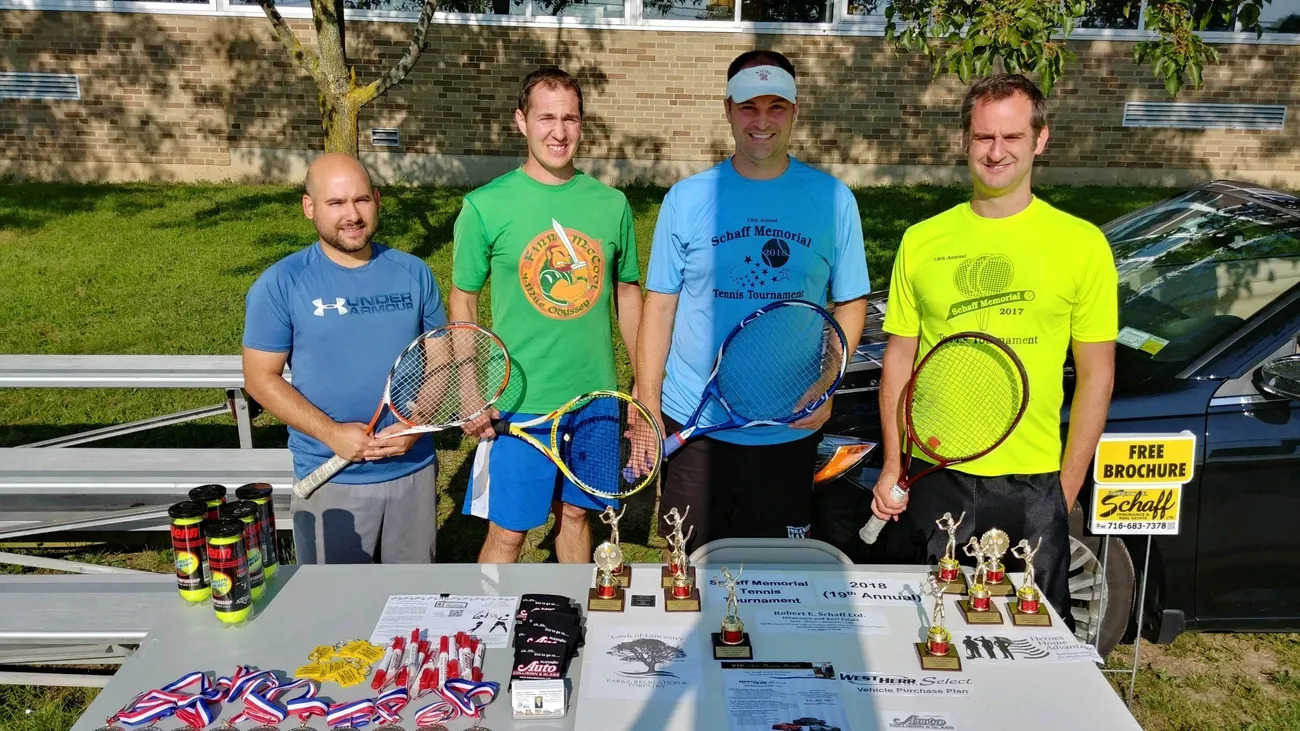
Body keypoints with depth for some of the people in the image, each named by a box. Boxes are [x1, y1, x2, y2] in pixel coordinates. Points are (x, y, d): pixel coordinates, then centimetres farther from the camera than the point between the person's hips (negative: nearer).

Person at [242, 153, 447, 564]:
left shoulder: (413, 273, 1)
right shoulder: (281, 284, -8)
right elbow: (262, 379, -6)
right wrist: (331, 432, -18)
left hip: (414, 470, 3)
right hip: (330, 482, -2)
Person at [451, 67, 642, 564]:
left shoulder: (611, 204, 0)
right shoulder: (486, 206, -8)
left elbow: (627, 293, 11)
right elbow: (462, 301, -1)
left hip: (595, 397, 3)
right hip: (518, 402, -3)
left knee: (575, 513, 18)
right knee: (507, 532, 5)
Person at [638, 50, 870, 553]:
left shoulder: (832, 200, 1)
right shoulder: (685, 199, 0)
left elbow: (850, 303, 6)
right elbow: (659, 307, 2)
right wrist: (648, 408, -3)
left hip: (791, 429, 0)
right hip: (692, 423, 0)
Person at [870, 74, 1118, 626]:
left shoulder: (1082, 244, -1)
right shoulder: (921, 242, 4)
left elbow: (1095, 377, 2)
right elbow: (899, 358, 8)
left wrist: (1066, 489, -1)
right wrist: (892, 466, 1)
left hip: (1032, 483, -1)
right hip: (931, 477, 2)